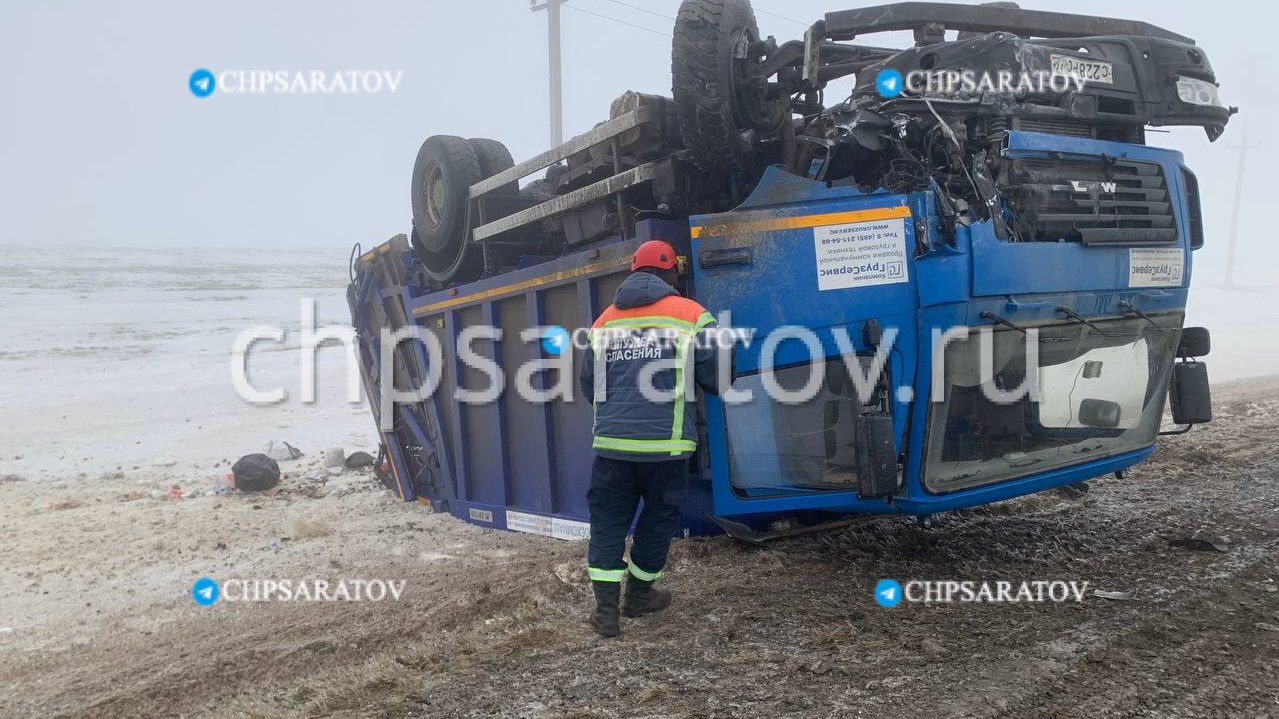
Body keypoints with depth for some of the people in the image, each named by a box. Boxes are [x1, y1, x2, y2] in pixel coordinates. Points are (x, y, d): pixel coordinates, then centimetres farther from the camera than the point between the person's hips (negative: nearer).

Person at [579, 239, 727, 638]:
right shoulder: (691, 316, -1)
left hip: (611, 441, 3)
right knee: (659, 518, 16)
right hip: (664, 444, -3)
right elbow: (717, 381, 1)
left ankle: (606, 608, 8)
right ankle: (639, 595, 31)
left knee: (607, 522, 12)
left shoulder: (603, 322, 12)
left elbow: (588, 386, 18)